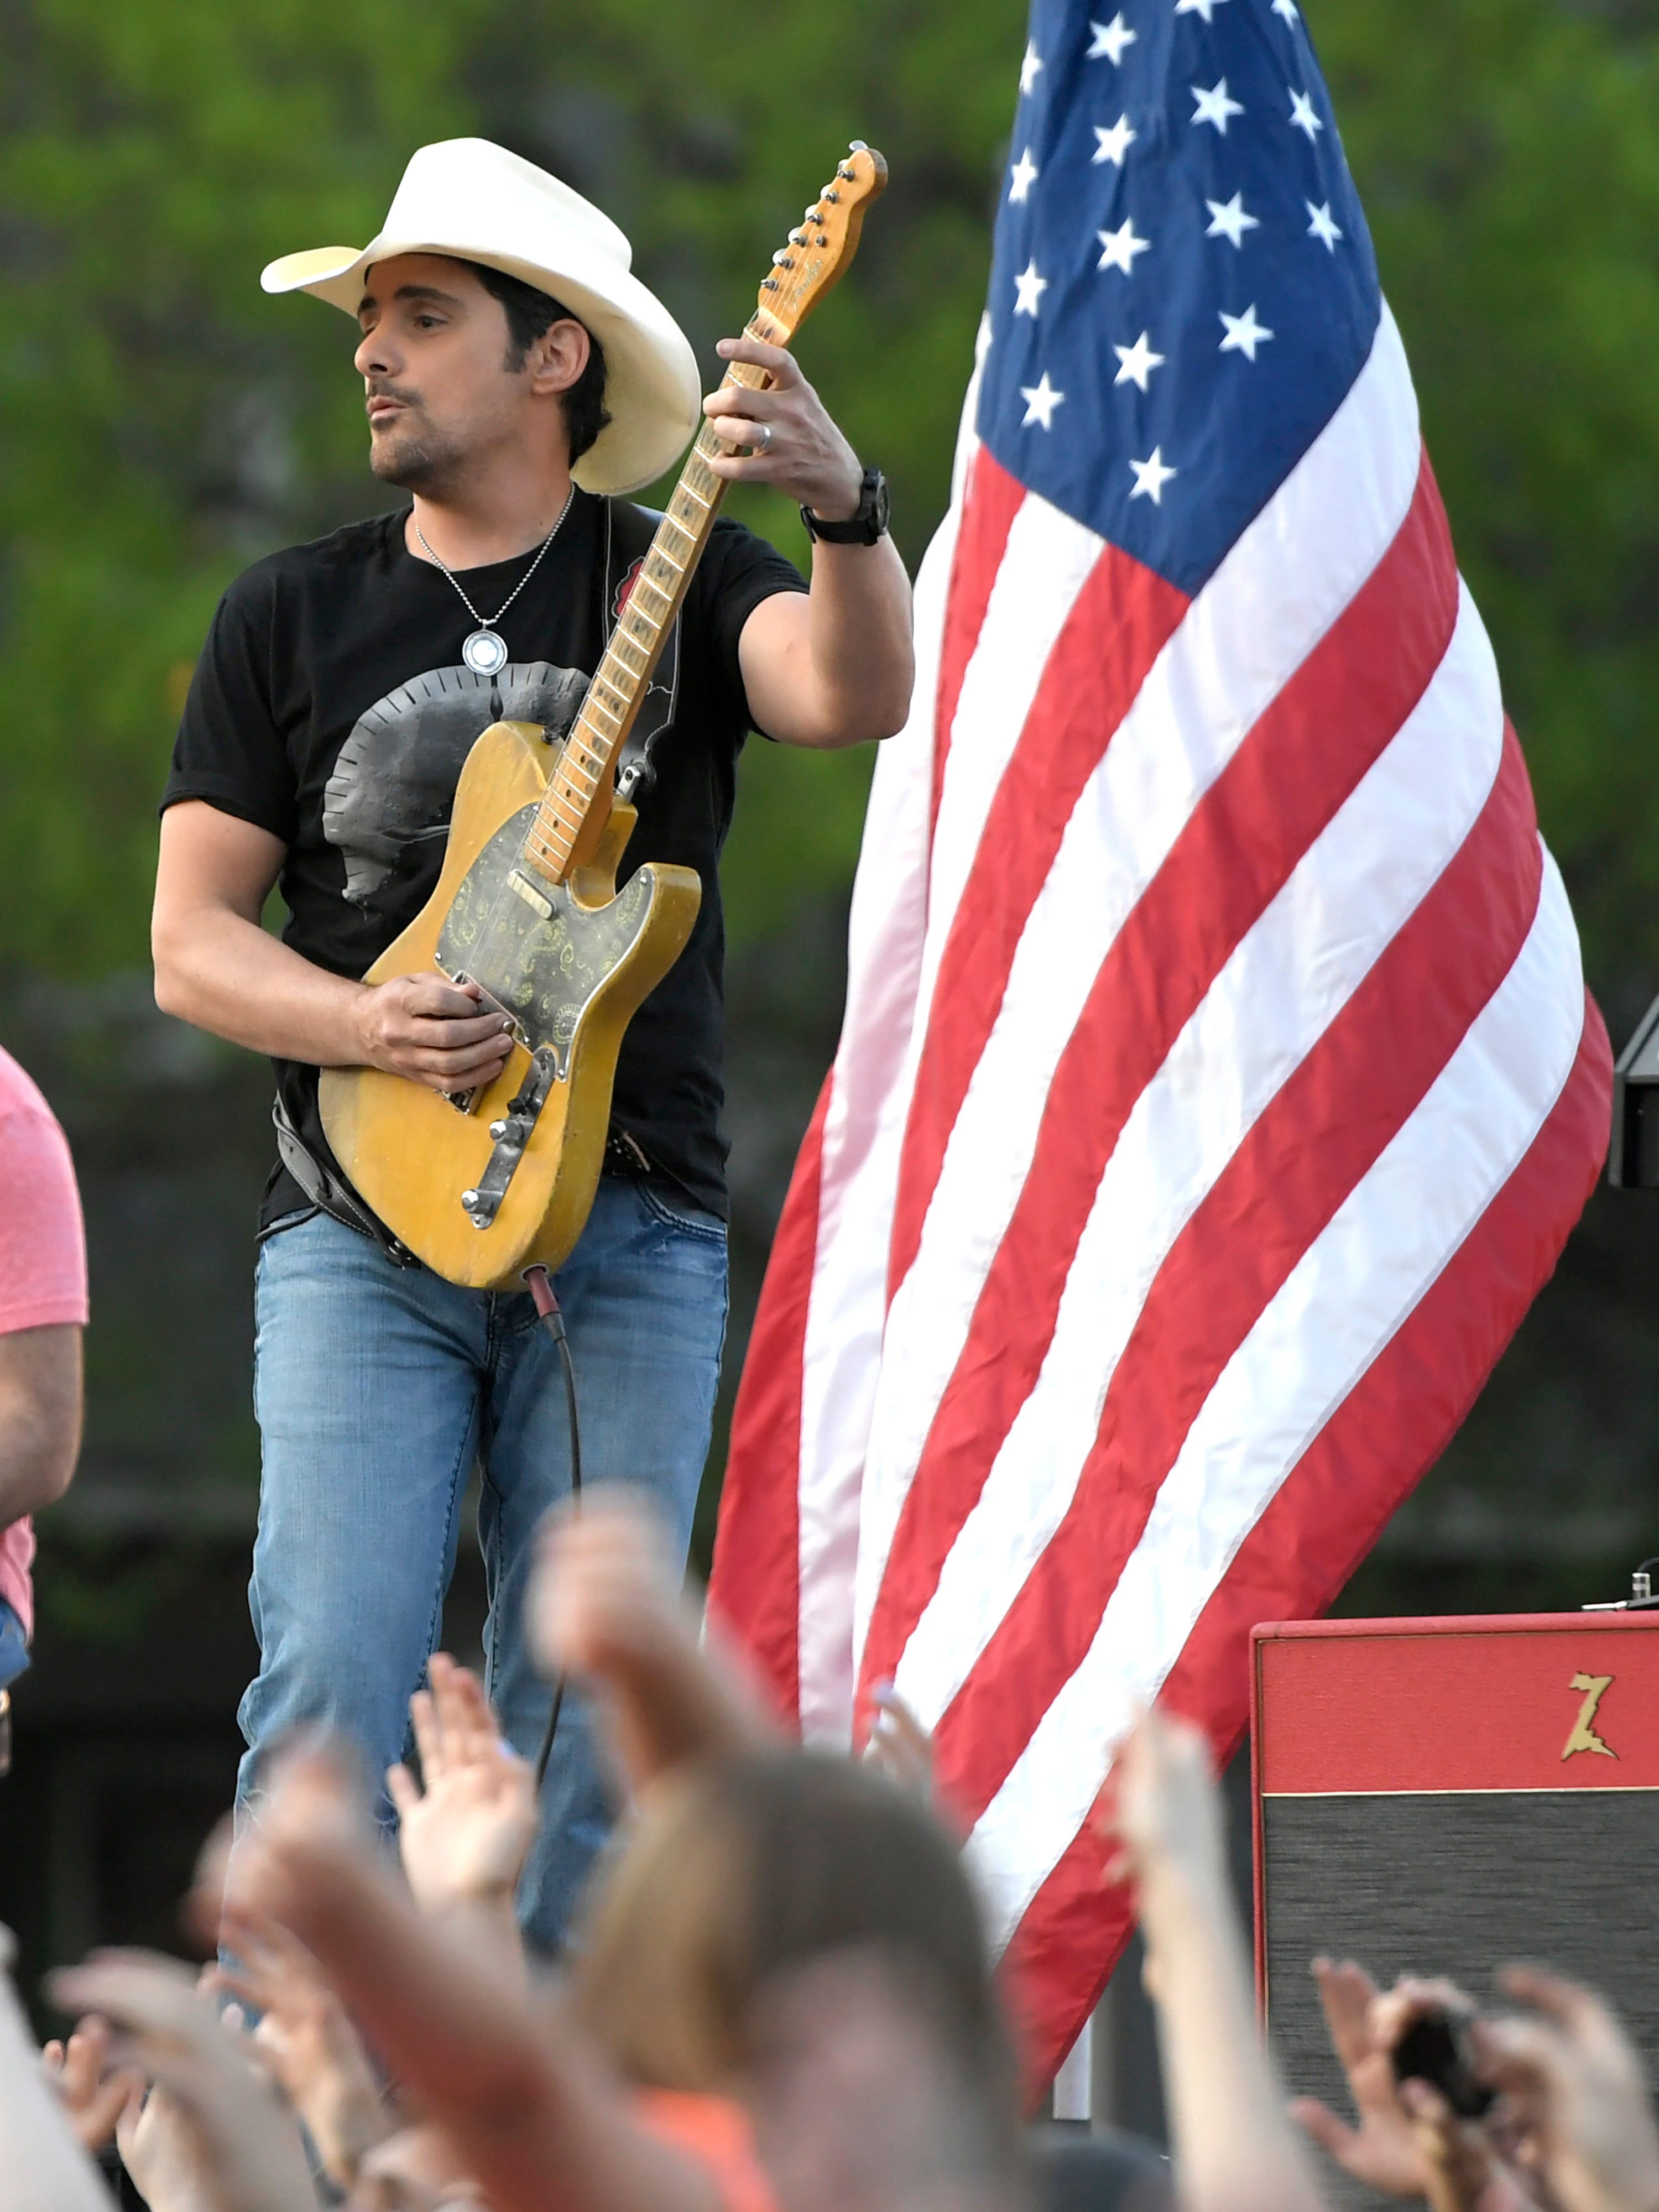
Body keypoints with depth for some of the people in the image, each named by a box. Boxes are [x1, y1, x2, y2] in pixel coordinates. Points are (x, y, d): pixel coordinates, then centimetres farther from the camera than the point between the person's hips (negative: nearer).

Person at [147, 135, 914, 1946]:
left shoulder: (679, 588, 6)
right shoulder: (290, 618, 10)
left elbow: (854, 698, -16)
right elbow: (190, 940, 7)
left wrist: (846, 512, -35)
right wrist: (366, 1026, -12)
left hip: (628, 1233, 0)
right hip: (361, 1224, 0)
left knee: (582, 1719, -1)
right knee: (337, 1695, -11)